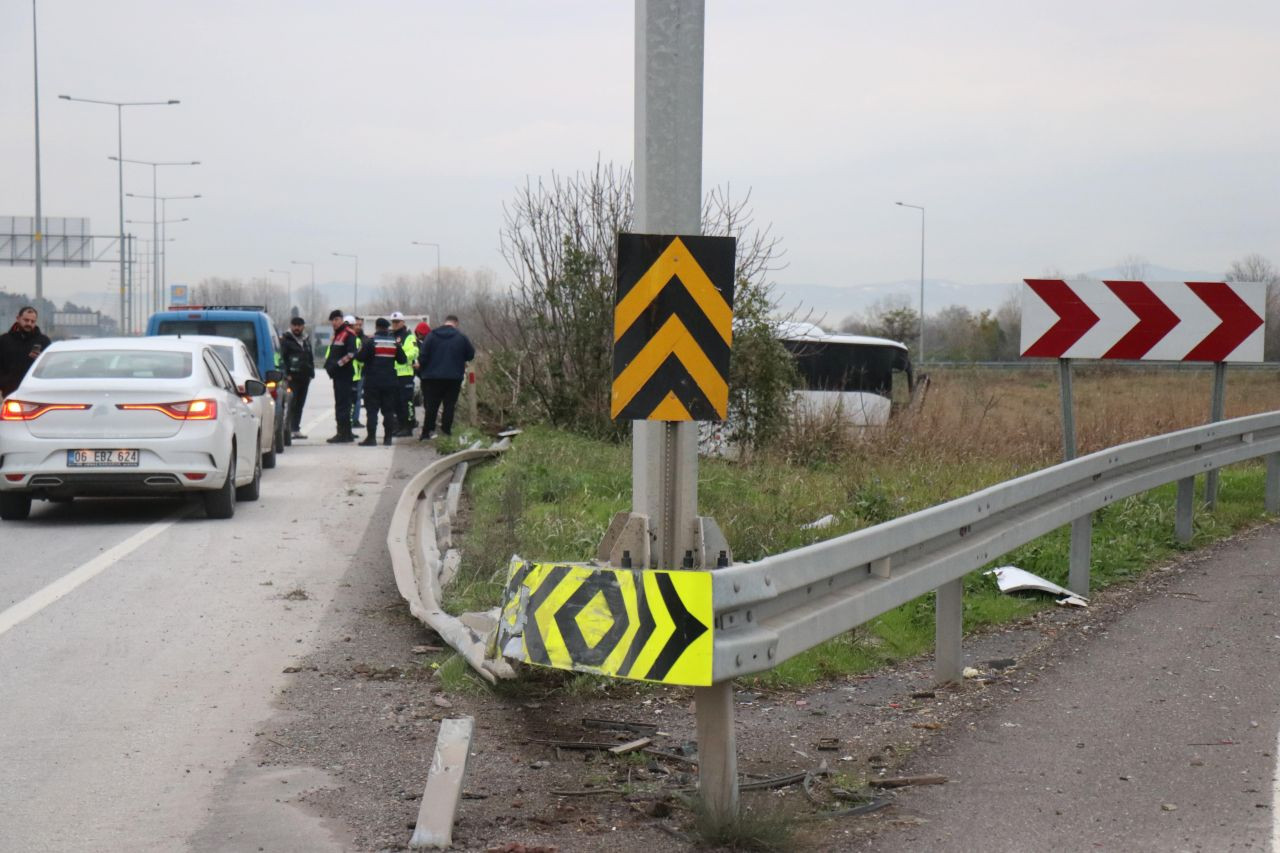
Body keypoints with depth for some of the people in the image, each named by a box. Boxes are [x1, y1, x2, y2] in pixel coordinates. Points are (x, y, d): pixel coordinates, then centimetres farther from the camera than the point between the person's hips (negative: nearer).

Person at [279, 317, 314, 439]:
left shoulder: (306, 341, 20)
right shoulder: (286, 339, -1)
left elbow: (310, 359, 26)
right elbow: (282, 357, -9)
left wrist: (311, 373, 15)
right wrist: (286, 374, -16)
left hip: (304, 377, 7)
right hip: (292, 377, -7)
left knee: (300, 404, 9)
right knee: (291, 404, -10)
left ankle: (296, 429, 13)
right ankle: (288, 429, -10)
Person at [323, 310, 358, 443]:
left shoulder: (349, 333, -10)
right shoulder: (336, 335, 20)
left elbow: (351, 353, -21)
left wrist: (338, 364, -21)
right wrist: (328, 364, 15)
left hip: (344, 374, -10)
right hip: (337, 375, 10)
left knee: (342, 404, -11)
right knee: (341, 404, 13)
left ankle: (343, 433, -11)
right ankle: (346, 433, 19)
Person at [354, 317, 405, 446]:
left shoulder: (371, 342, -9)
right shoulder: (394, 343, 3)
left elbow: (360, 358, -10)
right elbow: (402, 360, 9)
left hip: (373, 381, -3)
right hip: (390, 381, 4)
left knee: (372, 410, -2)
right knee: (388, 410, 9)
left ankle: (371, 437, -8)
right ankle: (388, 437, 7)